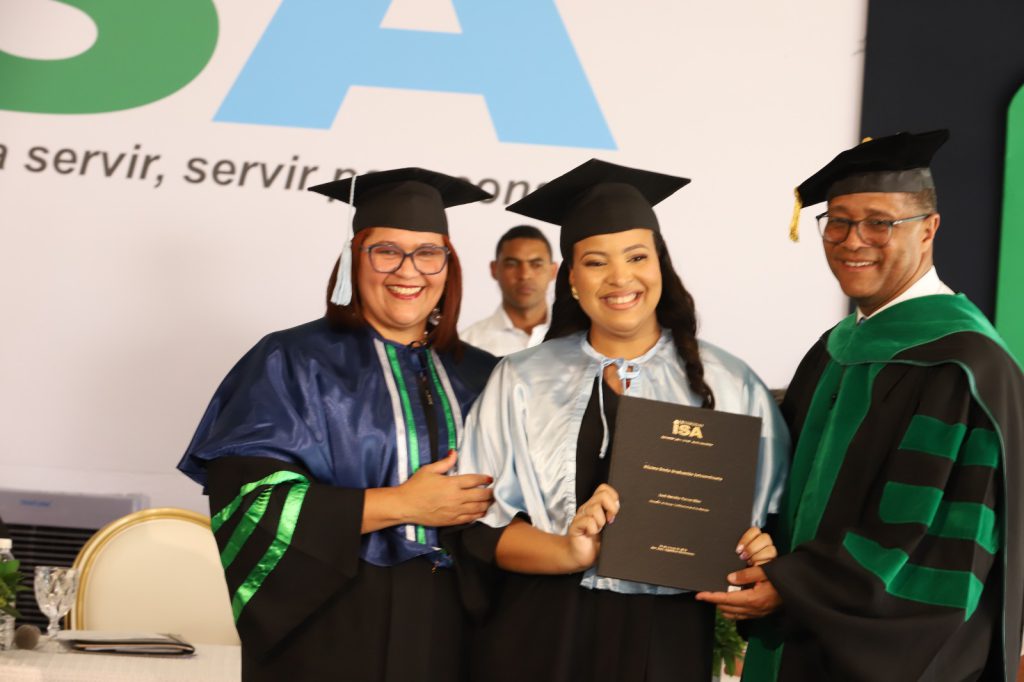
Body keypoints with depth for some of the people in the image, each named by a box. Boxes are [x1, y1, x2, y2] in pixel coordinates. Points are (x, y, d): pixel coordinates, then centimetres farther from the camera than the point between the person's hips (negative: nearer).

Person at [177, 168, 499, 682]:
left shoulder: (479, 377, 9)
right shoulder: (292, 363, -4)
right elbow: (249, 499, -14)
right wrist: (398, 504, -18)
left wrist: (490, 505, -9)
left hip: (449, 634, 4)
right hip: (327, 632, -4)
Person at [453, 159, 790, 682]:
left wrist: (757, 553, -16)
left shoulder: (728, 385, 2)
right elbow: (482, 524, -3)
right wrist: (567, 553, -19)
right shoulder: (522, 383, 1)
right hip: (544, 638, 0)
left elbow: (772, 516, 6)